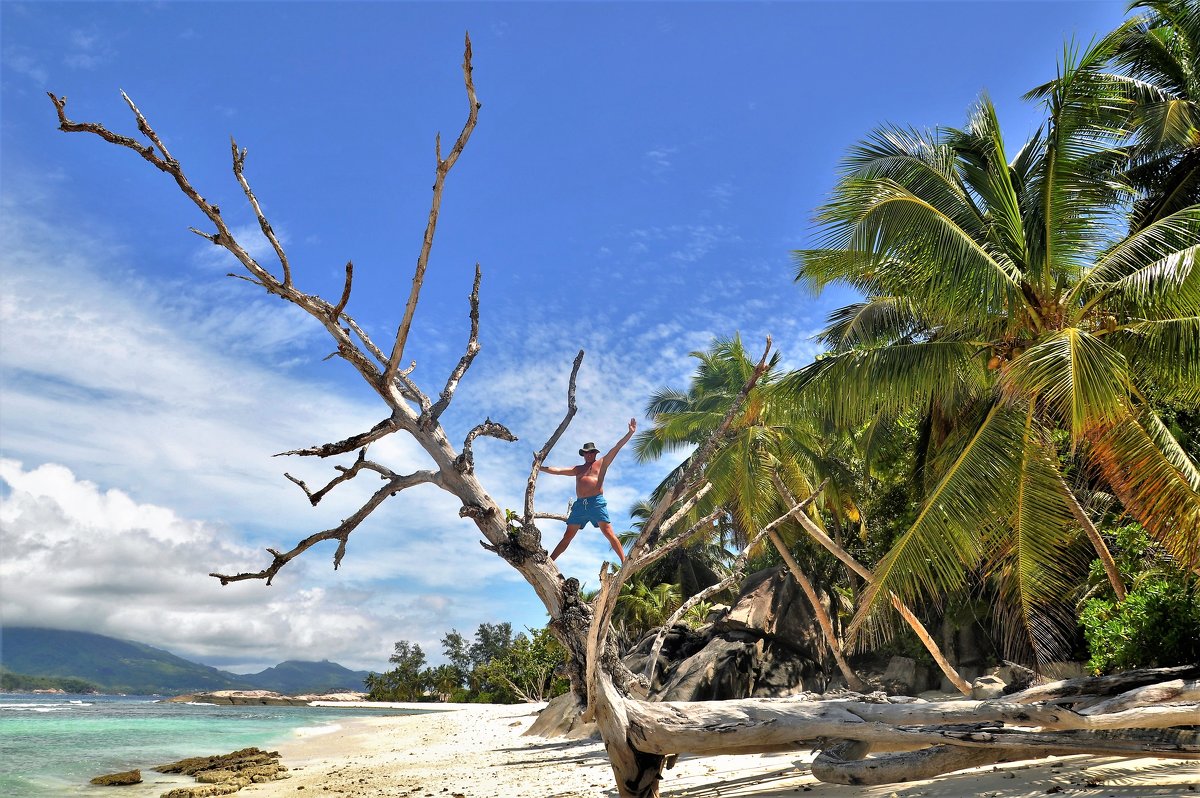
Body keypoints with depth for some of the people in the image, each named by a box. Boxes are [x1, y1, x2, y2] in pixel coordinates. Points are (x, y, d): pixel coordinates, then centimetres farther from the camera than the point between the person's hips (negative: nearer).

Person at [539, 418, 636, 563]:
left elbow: (617, 448, 7)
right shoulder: (578, 469, 26)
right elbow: (557, 470, 23)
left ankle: (624, 561, -17)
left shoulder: (601, 463, 14)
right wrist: (540, 468, 18)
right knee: (567, 537, 5)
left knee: (609, 533, -13)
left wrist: (630, 433, 1)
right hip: (580, 505, 4)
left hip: (597, 502, -4)